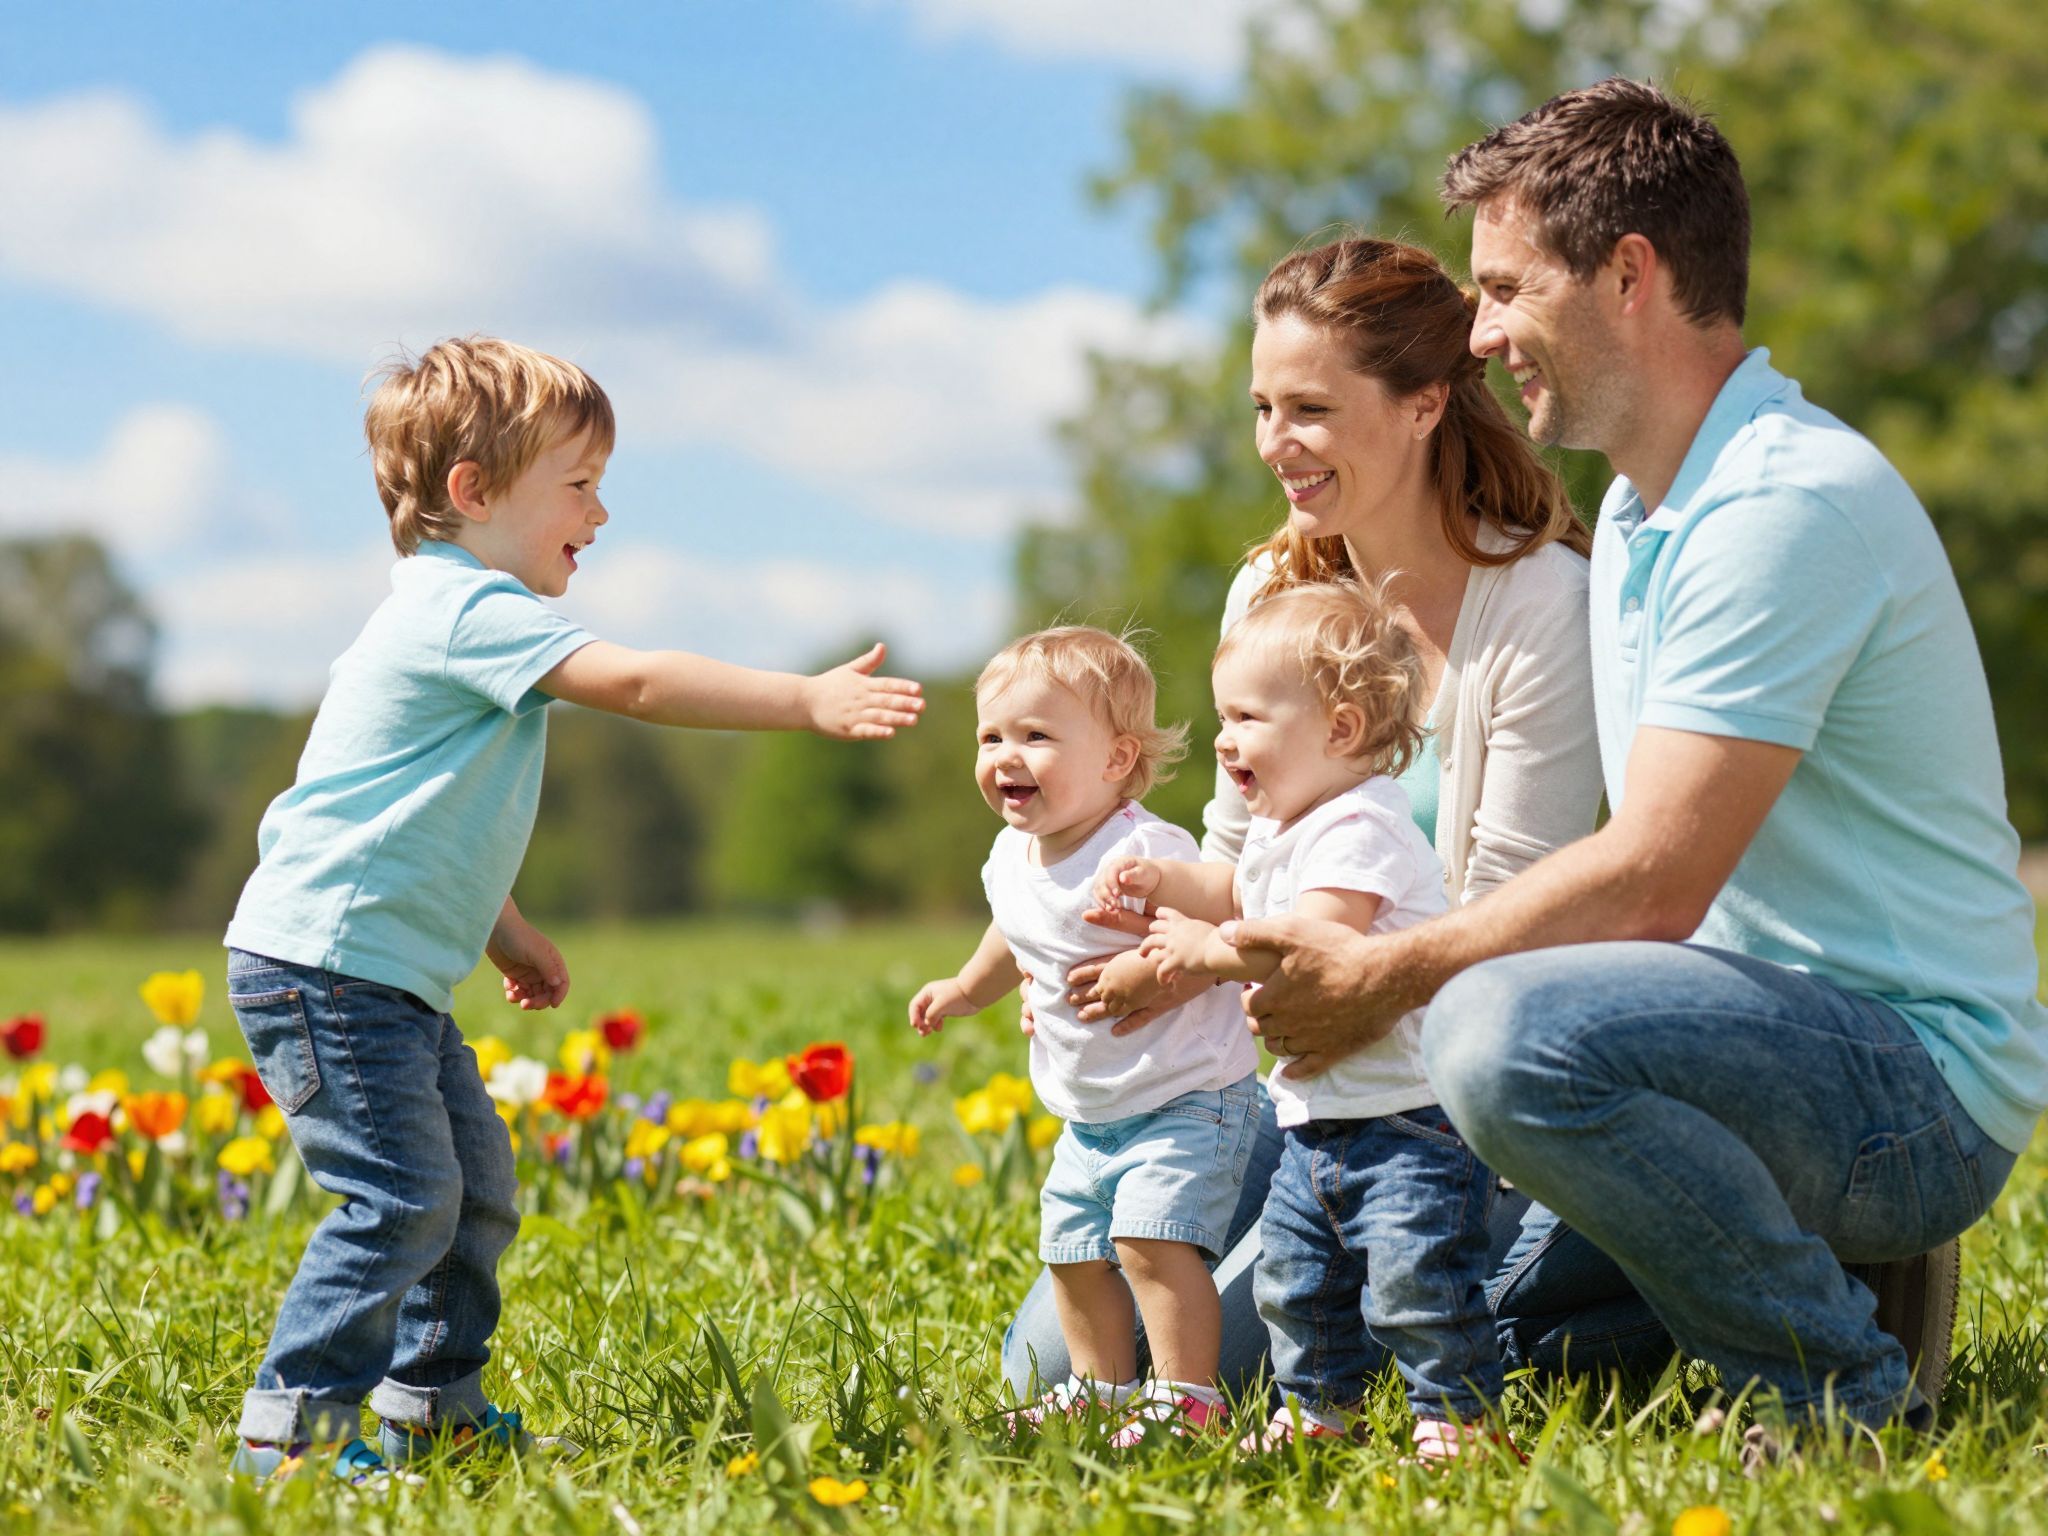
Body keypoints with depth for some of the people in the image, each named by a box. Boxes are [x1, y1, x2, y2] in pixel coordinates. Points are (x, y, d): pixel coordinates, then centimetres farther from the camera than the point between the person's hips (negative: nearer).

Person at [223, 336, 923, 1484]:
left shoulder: (459, 613, 18)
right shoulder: (471, 608, -16)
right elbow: (634, 683, -28)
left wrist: (508, 934, 29)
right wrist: (811, 700, -29)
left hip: (394, 976, 11)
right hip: (326, 961, -11)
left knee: (478, 1185, 15)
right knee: (404, 1199, -14)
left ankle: (435, 1403, 26)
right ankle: (294, 1427, -8)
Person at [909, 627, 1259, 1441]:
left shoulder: (1145, 853, -23)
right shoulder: (1012, 857, 3)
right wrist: (968, 986, 39)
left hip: (1187, 1098, -9)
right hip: (1089, 1118, 9)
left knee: (1153, 1237, -20)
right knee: (1072, 1249, 13)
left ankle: (1187, 1395, -13)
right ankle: (1100, 1390, 29)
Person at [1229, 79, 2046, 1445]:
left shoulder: (1786, 502, -20)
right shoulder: (1643, 511, 13)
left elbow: (1651, 883, -25)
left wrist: (1380, 979, -13)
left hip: (1924, 1088, -10)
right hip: (1791, 1039, 10)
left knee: (1508, 1031, -34)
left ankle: (1849, 1392, -16)